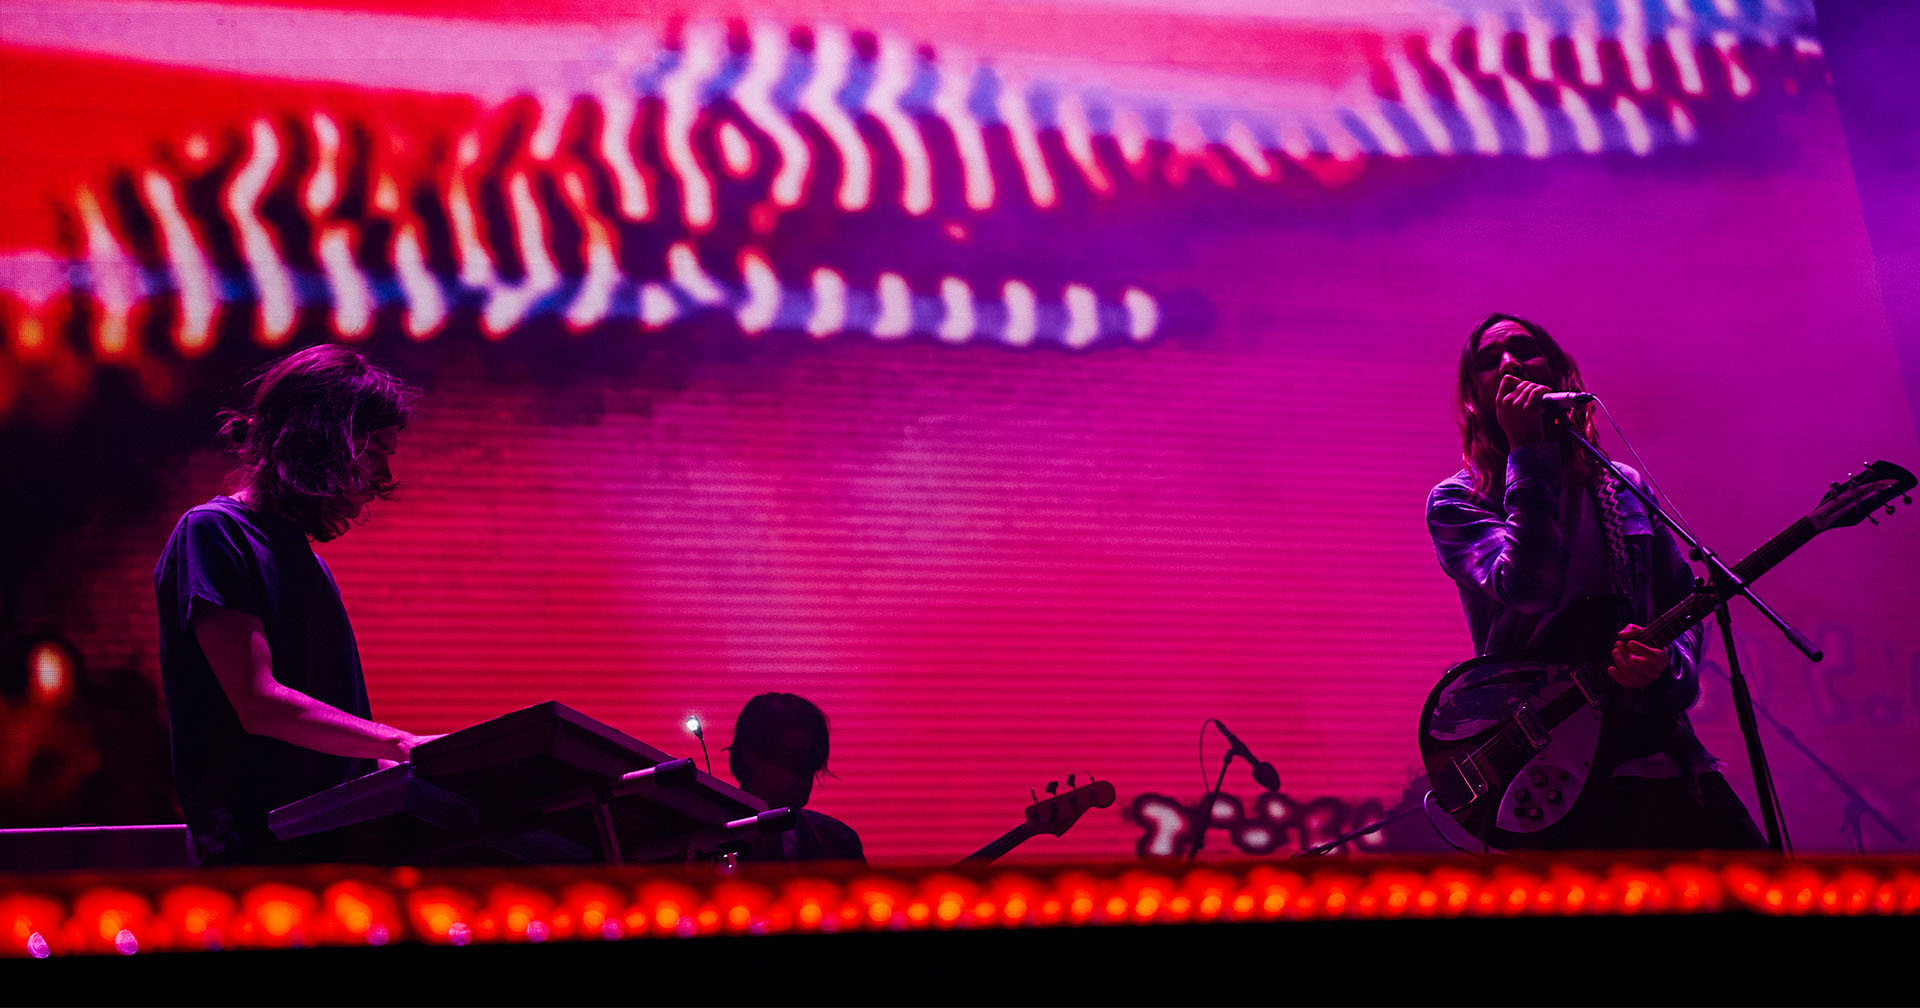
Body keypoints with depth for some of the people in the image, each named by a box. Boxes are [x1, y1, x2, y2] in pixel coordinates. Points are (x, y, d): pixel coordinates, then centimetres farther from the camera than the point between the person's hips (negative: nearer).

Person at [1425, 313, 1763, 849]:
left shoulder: (1624, 490, 16)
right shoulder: (1455, 502, 2)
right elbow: (1531, 587, -16)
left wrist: (1667, 664, -9)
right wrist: (1528, 455, -13)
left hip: (1659, 756, 4)